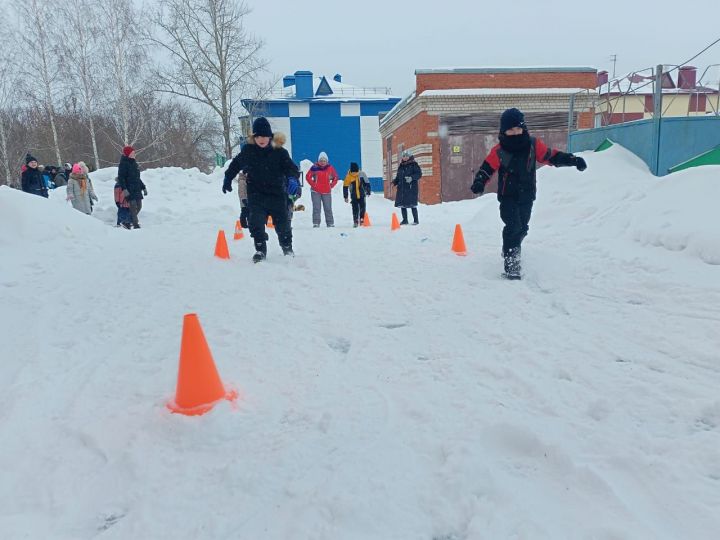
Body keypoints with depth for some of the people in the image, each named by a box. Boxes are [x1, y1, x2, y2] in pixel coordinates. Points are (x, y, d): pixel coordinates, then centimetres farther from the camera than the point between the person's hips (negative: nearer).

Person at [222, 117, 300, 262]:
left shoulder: (279, 152, -7)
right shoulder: (247, 151, 1)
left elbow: (291, 168, -13)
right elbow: (235, 164, 18)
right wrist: (227, 179, 23)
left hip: (277, 195, -1)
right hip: (256, 196, 1)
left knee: (282, 224, 10)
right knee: (256, 223, -14)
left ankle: (287, 248, 33)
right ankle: (260, 250, -1)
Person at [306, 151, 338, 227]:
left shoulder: (330, 168, 2)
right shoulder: (314, 167, -4)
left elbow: (335, 178, 13)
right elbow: (308, 177, 2)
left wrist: (331, 185, 3)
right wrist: (313, 184, -5)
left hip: (327, 192, 2)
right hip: (315, 191, -1)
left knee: (328, 208, 4)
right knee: (316, 208, -1)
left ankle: (330, 223, 9)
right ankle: (316, 223, 2)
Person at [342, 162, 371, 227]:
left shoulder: (362, 174, -6)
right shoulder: (348, 176, -10)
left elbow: (367, 183, 5)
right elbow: (345, 187, -4)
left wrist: (368, 192, 5)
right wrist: (345, 197, -3)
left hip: (362, 195, 1)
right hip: (354, 196, -1)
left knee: (362, 208, -1)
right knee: (355, 209, -2)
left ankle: (362, 219, 14)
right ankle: (355, 221, 5)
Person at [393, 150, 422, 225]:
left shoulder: (414, 164, 0)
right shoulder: (401, 166, 17)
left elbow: (419, 174, -8)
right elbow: (398, 177, 22)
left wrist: (411, 177, -22)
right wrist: (394, 182, 5)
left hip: (411, 187, -6)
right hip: (402, 188, 6)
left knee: (412, 204, -7)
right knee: (402, 204, 6)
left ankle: (416, 220, 4)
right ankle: (405, 220, 18)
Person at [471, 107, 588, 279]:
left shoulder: (533, 145, -1)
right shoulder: (499, 151, -8)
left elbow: (552, 156, 6)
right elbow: (486, 168, -7)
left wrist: (573, 160, 1)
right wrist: (479, 183, -25)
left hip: (527, 196, 4)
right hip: (508, 197, -4)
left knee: (522, 228, 15)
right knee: (513, 227, -17)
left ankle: (510, 250, 41)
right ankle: (511, 264, -14)